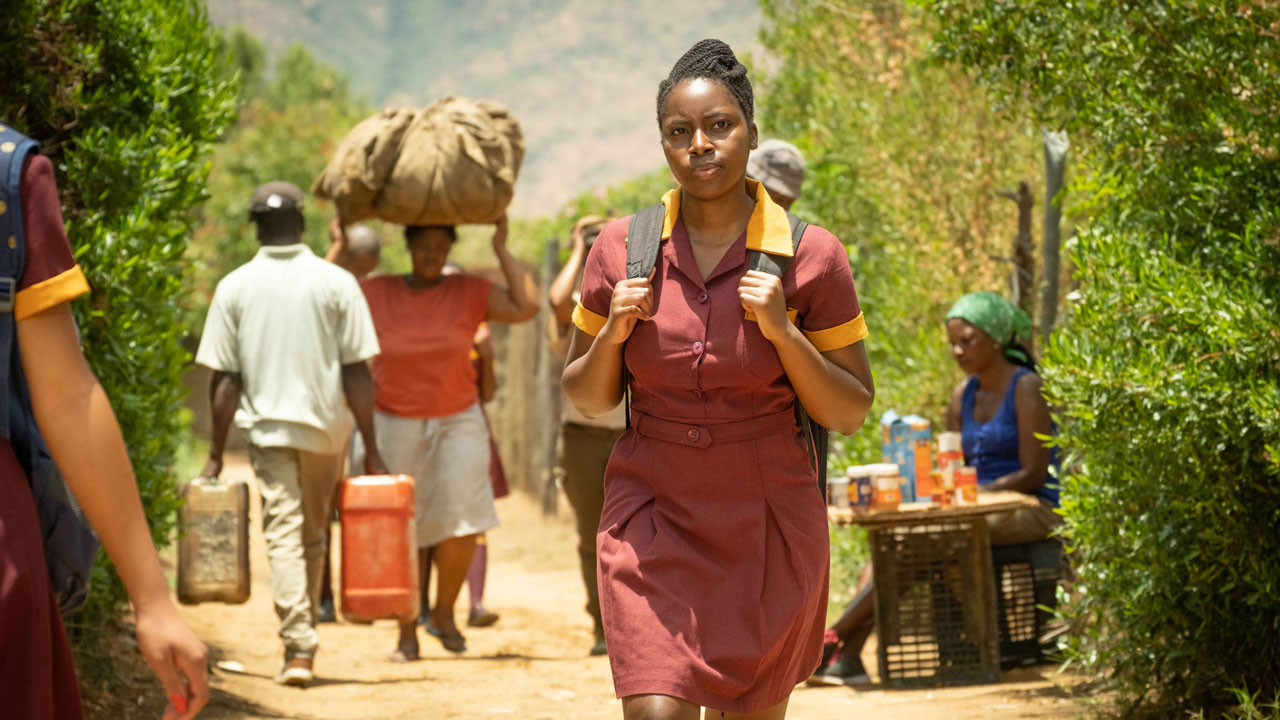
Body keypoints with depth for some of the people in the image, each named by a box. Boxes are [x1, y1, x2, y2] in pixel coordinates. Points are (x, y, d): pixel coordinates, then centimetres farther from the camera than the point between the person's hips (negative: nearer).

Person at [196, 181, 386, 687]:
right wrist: (371, 450, -1)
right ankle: (304, 631, 25)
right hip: (326, 426, 1)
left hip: (266, 425, -1)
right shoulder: (336, 283, -2)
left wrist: (216, 454, 3)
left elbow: (223, 379, -2)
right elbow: (356, 372, -4)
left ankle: (298, 646, -17)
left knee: (284, 535, -4)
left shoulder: (235, 287, 0)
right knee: (314, 535, 17)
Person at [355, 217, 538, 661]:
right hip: (395, 426, 0)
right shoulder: (375, 294, -1)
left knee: (461, 523, -12)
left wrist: (501, 248, -9)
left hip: (457, 424, 0)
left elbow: (527, 306, -13)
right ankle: (407, 633, 12)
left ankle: (445, 612, 13)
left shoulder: (469, 293, -2)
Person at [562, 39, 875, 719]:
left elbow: (850, 413, -2)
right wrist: (613, 331, -10)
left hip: (768, 519, 0)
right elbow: (586, 398, 9)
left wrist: (781, 330, -16)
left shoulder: (811, 256, -6)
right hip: (652, 516, 0)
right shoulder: (621, 249, -1)